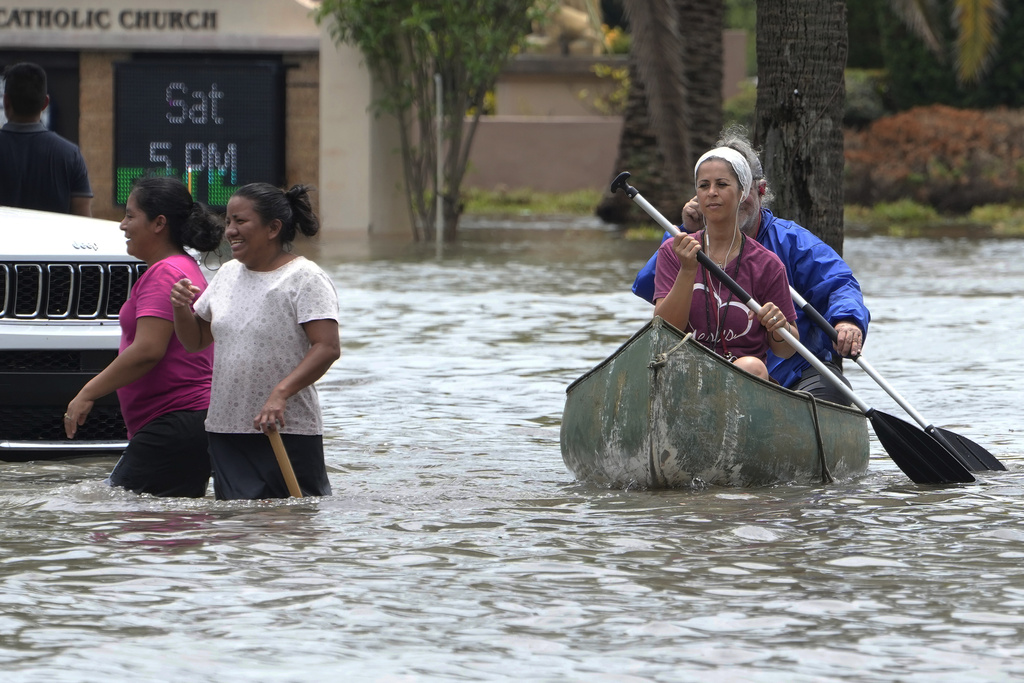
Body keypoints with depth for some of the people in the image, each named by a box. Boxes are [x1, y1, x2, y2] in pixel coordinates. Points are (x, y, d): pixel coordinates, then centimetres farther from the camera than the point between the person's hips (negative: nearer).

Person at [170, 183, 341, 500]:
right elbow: (195, 340, 23)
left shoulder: (305, 278, -7)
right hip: (225, 428, 6)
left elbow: (328, 348, -18)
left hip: (288, 430, -6)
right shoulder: (228, 274, 15)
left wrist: (280, 393, -29)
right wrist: (181, 308, 1)